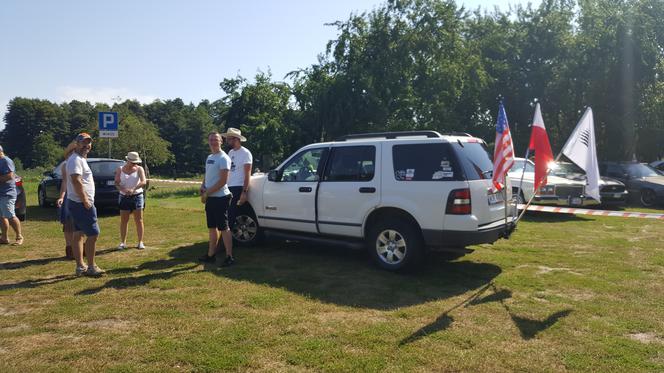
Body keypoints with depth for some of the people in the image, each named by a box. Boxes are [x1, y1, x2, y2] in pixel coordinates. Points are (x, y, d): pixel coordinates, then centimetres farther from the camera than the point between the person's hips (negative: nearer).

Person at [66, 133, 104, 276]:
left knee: (78, 235, 12)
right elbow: (76, 181, -25)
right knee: (93, 234, -8)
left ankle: (80, 267, 18)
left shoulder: (81, 159, 18)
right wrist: (85, 201, -23)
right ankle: (91, 267, -1)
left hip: (78, 204, 11)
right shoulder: (76, 160, -14)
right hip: (81, 204, -11)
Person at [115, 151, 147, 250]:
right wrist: (124, 189, -23)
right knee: (124, 221, 3)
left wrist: (133, 189, -30)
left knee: (139, 220, -1)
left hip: (137, 196, -1)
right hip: (124, 197, 2)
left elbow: (143, 182, -14)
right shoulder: (120, 170, 6)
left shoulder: (139, 169, -1)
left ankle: (140, 242, 3)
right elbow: (116, 183, -2)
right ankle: (123, 242, 11)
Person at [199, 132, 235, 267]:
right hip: (210, 198, 9)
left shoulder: (223, 158, -12)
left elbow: (223, 181, -18)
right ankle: (211, 255, 25)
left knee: (223, 228, -7)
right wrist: (202, 187, 4)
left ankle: (229, 257, -1)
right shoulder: (209, 157, 16)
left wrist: (207, 193, -14)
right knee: (212, 227, 15)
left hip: (220, 197, -9)